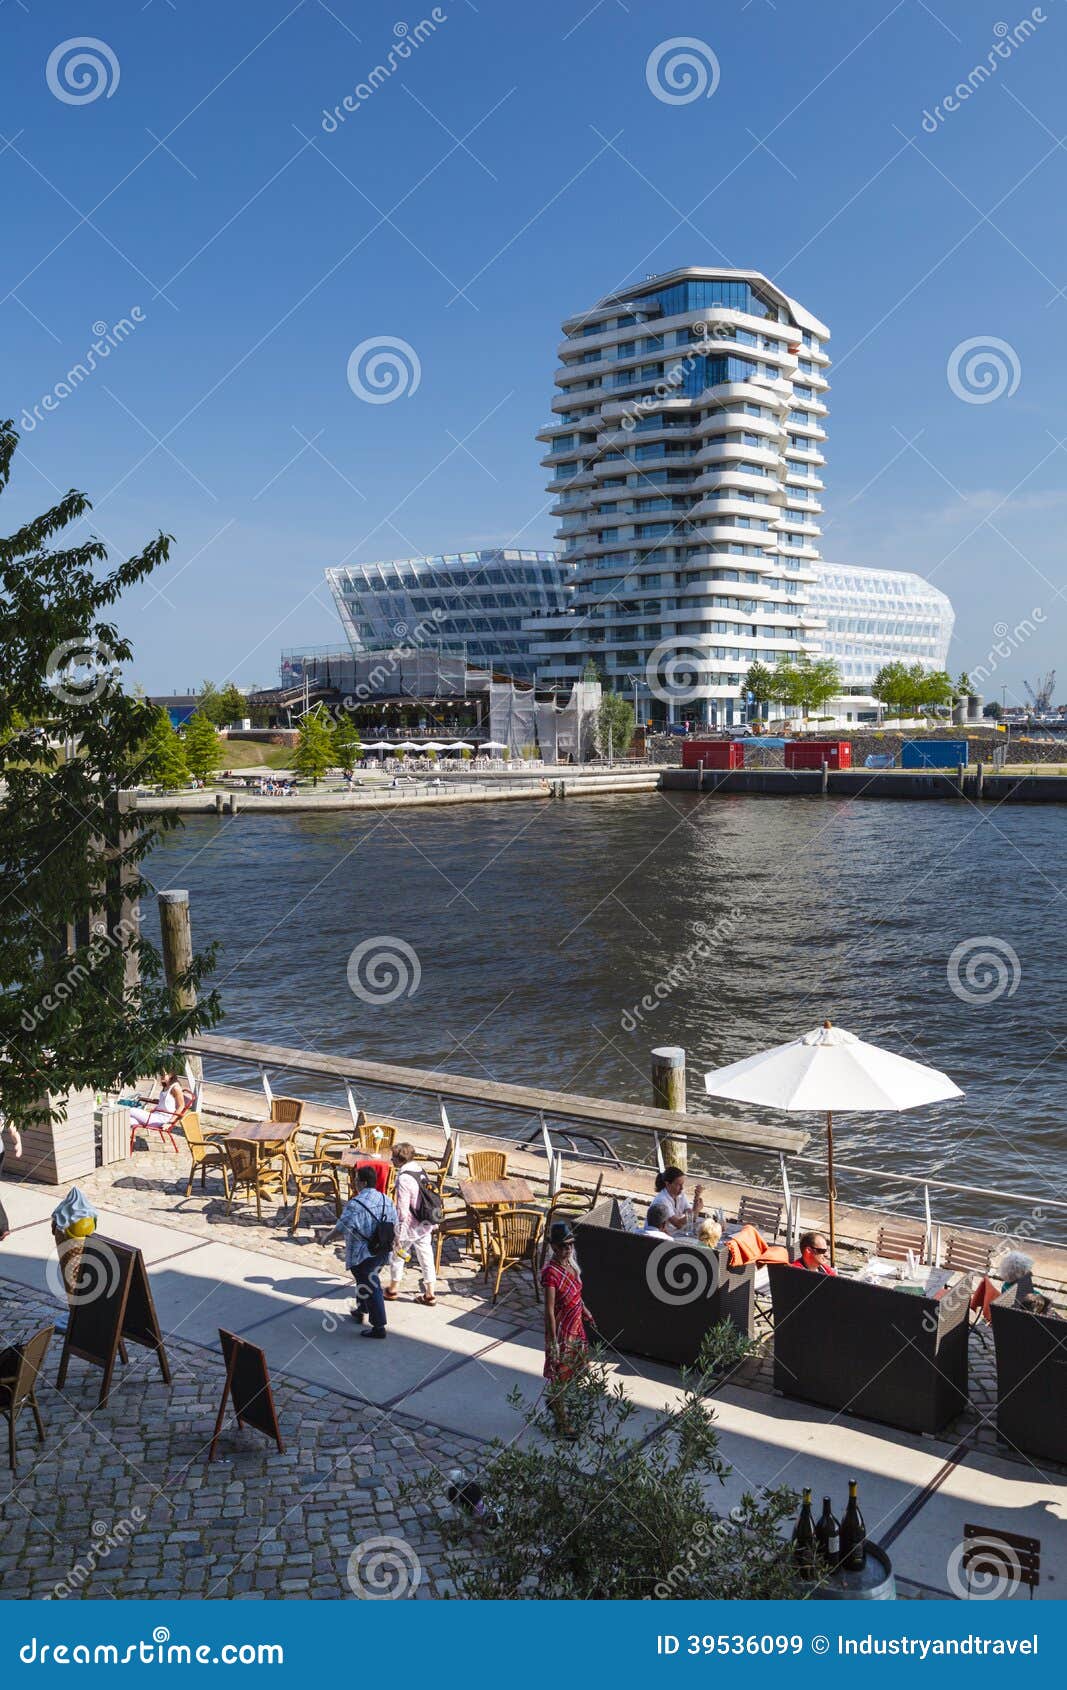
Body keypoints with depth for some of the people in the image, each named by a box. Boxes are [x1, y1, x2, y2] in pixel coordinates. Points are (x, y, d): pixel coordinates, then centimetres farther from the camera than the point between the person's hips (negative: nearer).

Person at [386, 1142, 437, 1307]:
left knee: (397, 1256, 15)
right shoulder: (420, 1169, 1)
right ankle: (430, 1294, 20)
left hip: (410, 1227, -7)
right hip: (426, 1225, 7)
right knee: (426, 1258, 13)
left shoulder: (404, 1179, -23)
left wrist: (399, 1236, -16)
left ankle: (393, 1290, 30)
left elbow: (402, 1210, -22)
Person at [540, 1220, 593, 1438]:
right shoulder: (550, 1271, -28)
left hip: (575, 1326, 8)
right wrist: (553, 1341, -22)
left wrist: (584, 1309, 25)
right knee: (559, 1374, 8)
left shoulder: (570, 1262, -3)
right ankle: (562, 1423, 23)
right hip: (560, 1329, -8)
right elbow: (549, 1310, -25)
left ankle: (553, 1400, 48)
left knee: (575, 1366, 24)